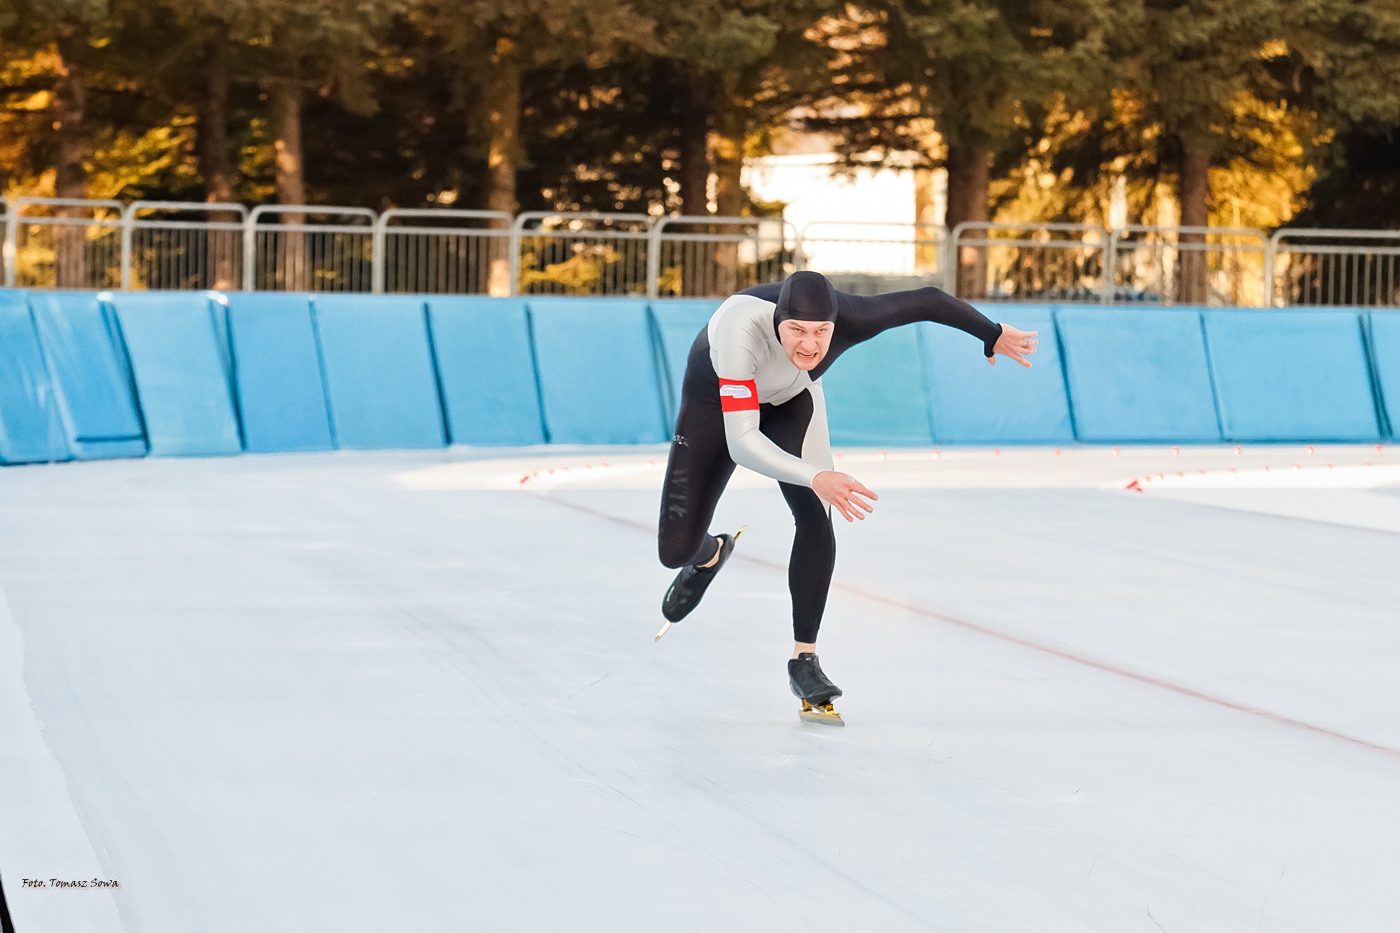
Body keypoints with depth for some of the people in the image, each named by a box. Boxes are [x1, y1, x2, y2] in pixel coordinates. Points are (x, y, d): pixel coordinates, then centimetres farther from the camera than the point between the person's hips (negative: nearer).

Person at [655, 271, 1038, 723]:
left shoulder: (848, 320, -36)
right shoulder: (740, 330, -46)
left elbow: (927, 300, -17)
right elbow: (741, 442, -48)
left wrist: (994, 334, 0)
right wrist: (815, 477, -61)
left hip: (793, 401, 2)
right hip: (717, 401, -2)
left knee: (816, 520, -20)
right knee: (675, 550, -4)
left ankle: (803, 660, -5)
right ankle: (710, 555, 36)